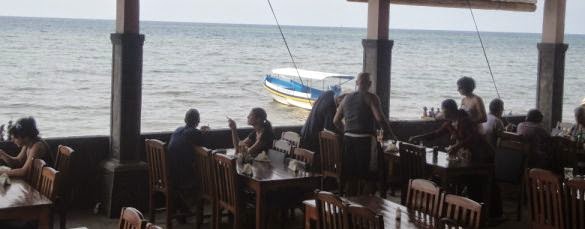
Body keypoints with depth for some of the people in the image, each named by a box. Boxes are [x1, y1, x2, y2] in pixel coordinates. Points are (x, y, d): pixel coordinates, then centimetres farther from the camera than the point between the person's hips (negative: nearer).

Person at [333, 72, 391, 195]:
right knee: (370, 178, 2)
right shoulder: (371, 98, -5)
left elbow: (336, 121, 17)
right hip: (365, 141, -6)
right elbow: (379, 118, -18)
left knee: (352, 177, 13)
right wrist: (387, 129, -2)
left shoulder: (347, 98, 13)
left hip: (348, 140, 6)